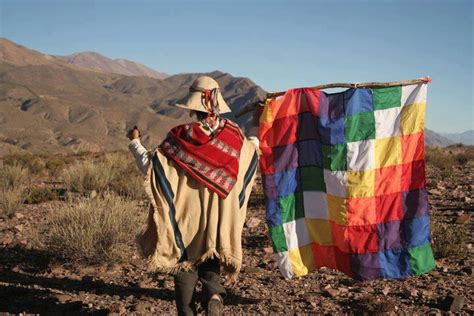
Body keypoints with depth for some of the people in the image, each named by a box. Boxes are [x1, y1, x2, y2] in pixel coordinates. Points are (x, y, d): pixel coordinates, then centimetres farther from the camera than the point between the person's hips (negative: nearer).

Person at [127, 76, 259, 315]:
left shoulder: (181, 136, -15)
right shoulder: (233, 135, -5)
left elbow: (149, 166, -11)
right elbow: (253, 151, 15)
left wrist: (135, 142, 5)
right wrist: (254, 140, 37)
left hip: (186, 217, -2)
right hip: (220, 218, 3)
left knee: (185, 261, 13)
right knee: (209, 260, 18)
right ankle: (214, 294, -7)